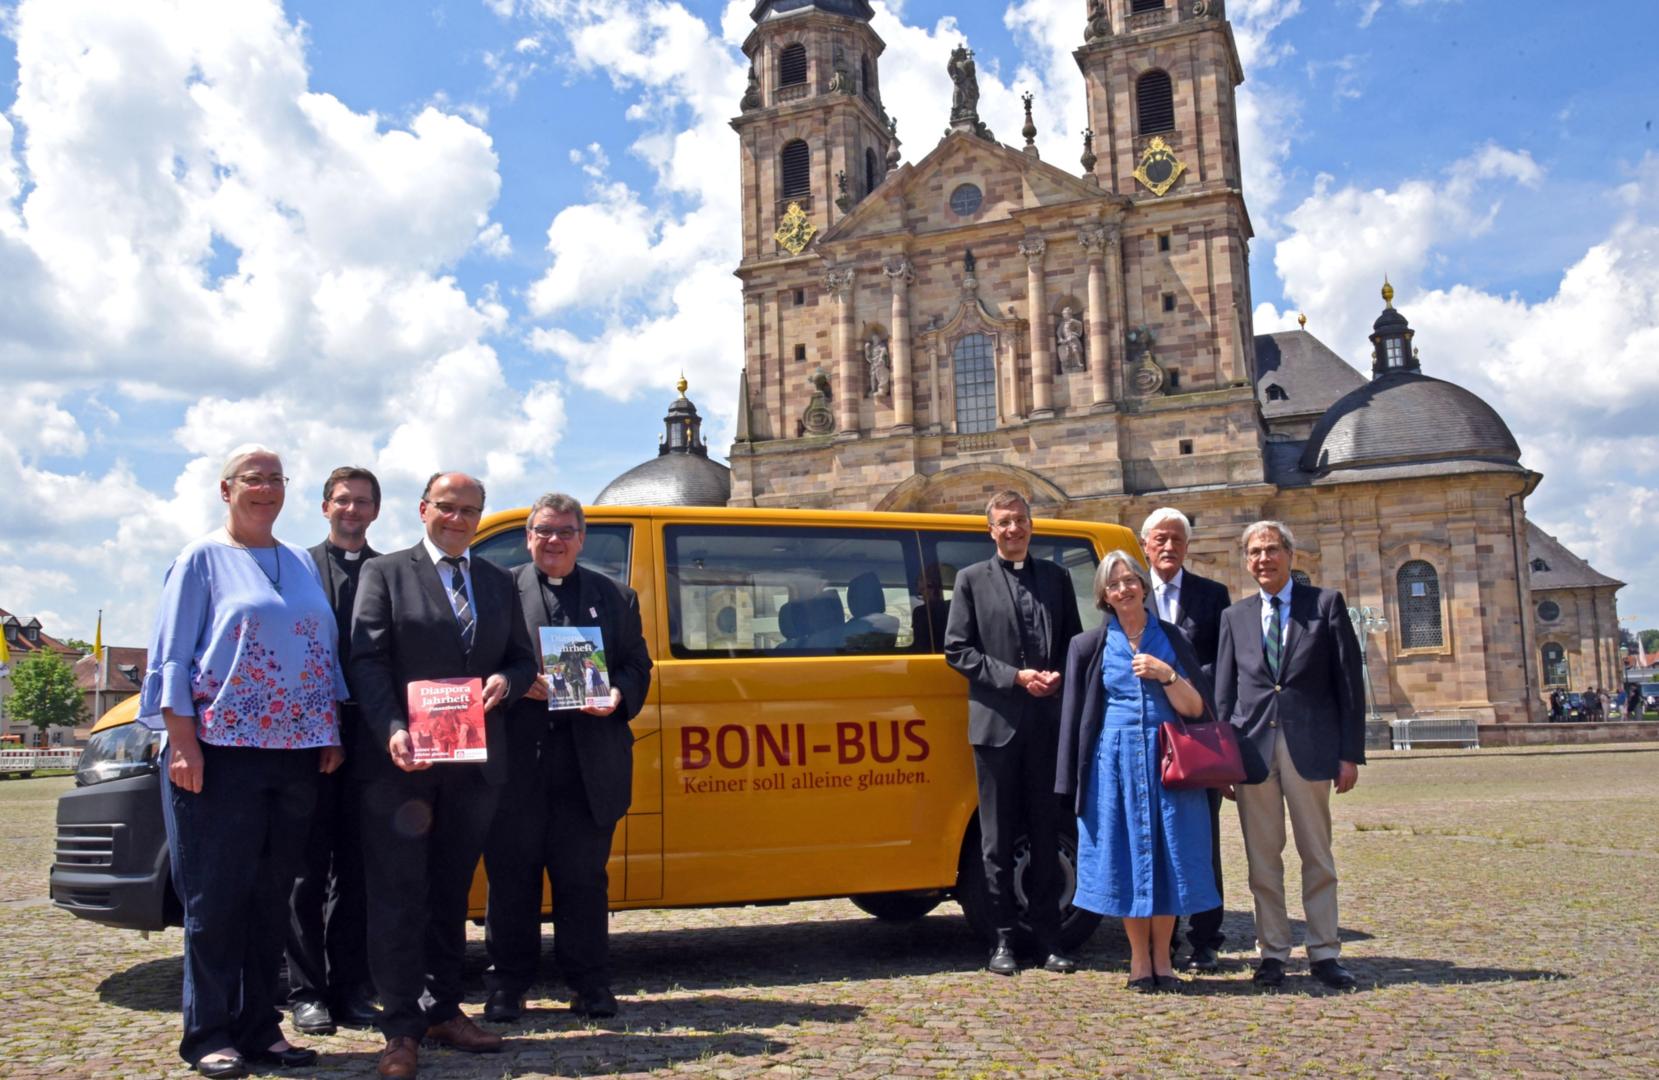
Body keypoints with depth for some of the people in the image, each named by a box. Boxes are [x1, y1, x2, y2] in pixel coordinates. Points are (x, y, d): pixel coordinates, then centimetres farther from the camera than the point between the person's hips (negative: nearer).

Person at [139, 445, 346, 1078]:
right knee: (216, 898, -1)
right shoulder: (203, 559, 1)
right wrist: (183, 744, -13)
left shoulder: (302, 565, 16)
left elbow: (326, 653, 17)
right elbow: (173, 658, -4)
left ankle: (259, 1028, 17)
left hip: (295, 755, 5)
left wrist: (332, 734, 9)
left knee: (271, 897, 9)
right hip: (223, 752, -5)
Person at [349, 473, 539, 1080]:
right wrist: (392, 731, -21)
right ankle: (401, 1029, 6)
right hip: (402, 762, -4)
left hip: (475, 762, 4)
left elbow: (523, 659, 16)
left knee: (450, 894, 14)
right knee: (398, 897, -1)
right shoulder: (386, 574, 2)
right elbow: (367, 661, -7)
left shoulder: (500, 584, 15)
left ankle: (443, 1012, 24)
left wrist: (505, 682, -8)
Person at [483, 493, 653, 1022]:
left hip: (590, 763, 1)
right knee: (511, 876, 6)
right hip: (516, 759, -1)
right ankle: (507, 985, 18)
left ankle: (590, 984, 18)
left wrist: (619, 696, -7)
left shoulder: (616, 597, 15)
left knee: (584, 877, 7)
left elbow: (638, 666, 13)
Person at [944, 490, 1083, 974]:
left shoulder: (1056, 576, 12)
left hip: (1048, 722, 2)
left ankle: (1048, 938, 16)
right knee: (998, 837, 4)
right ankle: (1003, 940, 13)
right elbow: (957, 650, -2)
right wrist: (1015, 677, -11)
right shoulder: (972, 580, 3)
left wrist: (1058, 676, -6)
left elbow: (1074, 641, 15)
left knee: (1046, 833, 8)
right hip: (996, 722, -2)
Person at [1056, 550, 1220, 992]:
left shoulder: (1172, 639, 6)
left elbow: (1195, 708, 2)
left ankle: (1162, 957, 15)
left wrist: (1166, 675, -15)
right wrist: (1074, 780, 0)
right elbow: (1074, 715, 4)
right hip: (1115, 762, 0)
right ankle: (1139, 959, 14)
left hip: (1167, 761, 0)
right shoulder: (1088, 646, 5)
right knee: (1125, 854, 1)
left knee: (1167, 853, 1)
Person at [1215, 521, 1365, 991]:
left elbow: (1349, 682, 1)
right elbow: (1224, 691, 10)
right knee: (1262, 859, 6)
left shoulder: (1326, 603, 4)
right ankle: (1273, 953, 15)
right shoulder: (1235, 616, 12)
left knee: (1317, 856, 5)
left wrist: (1350, 753, -4)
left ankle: (1324, 953, 14)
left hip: (1310, 747, -2)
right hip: (1252, 746, 2)